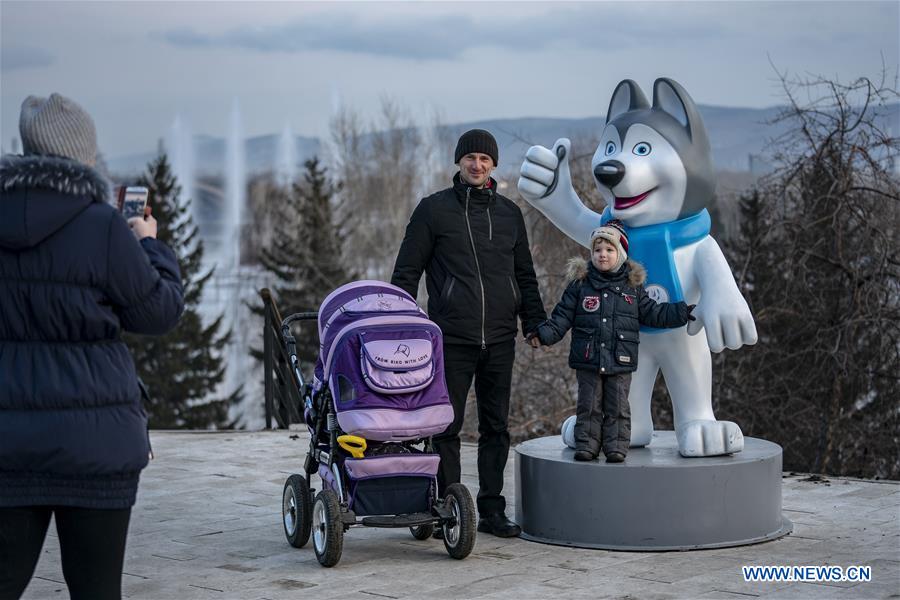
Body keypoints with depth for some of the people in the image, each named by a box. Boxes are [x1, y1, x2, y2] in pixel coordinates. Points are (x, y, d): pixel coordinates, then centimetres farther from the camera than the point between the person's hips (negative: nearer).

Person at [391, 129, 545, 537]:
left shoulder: (509, 213, 13)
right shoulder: (433, 209, 1)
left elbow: (525, 276, 20)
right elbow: (406, 272, 2)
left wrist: (536, 324, 12)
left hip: (500, 339, 4)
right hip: (452, 339, -4)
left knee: (496, 427, 7)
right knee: (448, 426, 0)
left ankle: (492, 511, 14)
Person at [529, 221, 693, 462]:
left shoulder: (633, 287, 6)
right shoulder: (580, 284, 3)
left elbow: (653, 313, 13)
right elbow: (562, 316, 3)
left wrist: (682, 312, 5)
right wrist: (544, 334, -11)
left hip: (620, 361, 0)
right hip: (587, 360, 0)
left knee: (617, 407, 3)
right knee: (589, 406, 4)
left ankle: (616, 446, 9)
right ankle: (586, 445, 10)